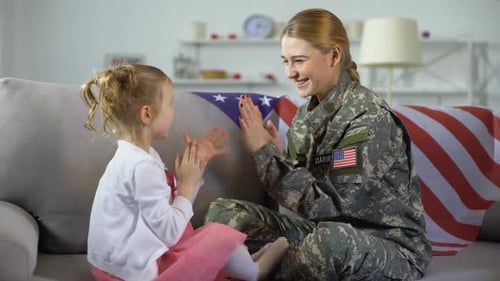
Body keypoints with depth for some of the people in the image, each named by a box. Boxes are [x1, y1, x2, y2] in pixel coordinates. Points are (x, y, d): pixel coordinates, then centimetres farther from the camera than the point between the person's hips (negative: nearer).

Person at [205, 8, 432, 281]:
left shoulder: (369, 118, -19)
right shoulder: (307, 112, 3)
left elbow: (328, 206, -26)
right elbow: (302, 190, 5)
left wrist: (264, 151, -24)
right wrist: (275, 154, -13)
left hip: (391, 249, -6)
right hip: (323, 230, 6)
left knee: (330, 238, -40)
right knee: (222, 212, -4)